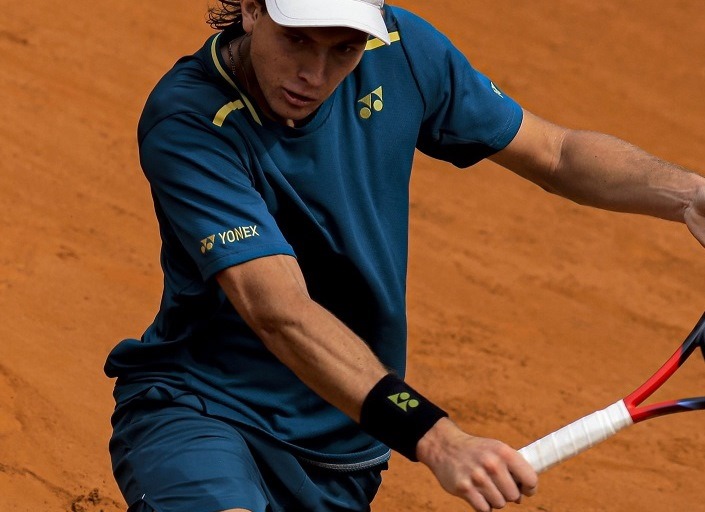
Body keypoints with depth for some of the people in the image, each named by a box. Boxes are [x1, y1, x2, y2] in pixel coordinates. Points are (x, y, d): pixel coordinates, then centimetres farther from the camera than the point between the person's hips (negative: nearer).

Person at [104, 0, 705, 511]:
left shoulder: (400, 51, -6)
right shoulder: (187, 121, -23)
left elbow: (557, 153, 7)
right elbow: (277, 309, -33)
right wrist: (435, 438, -44)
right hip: (195, 413, -6)